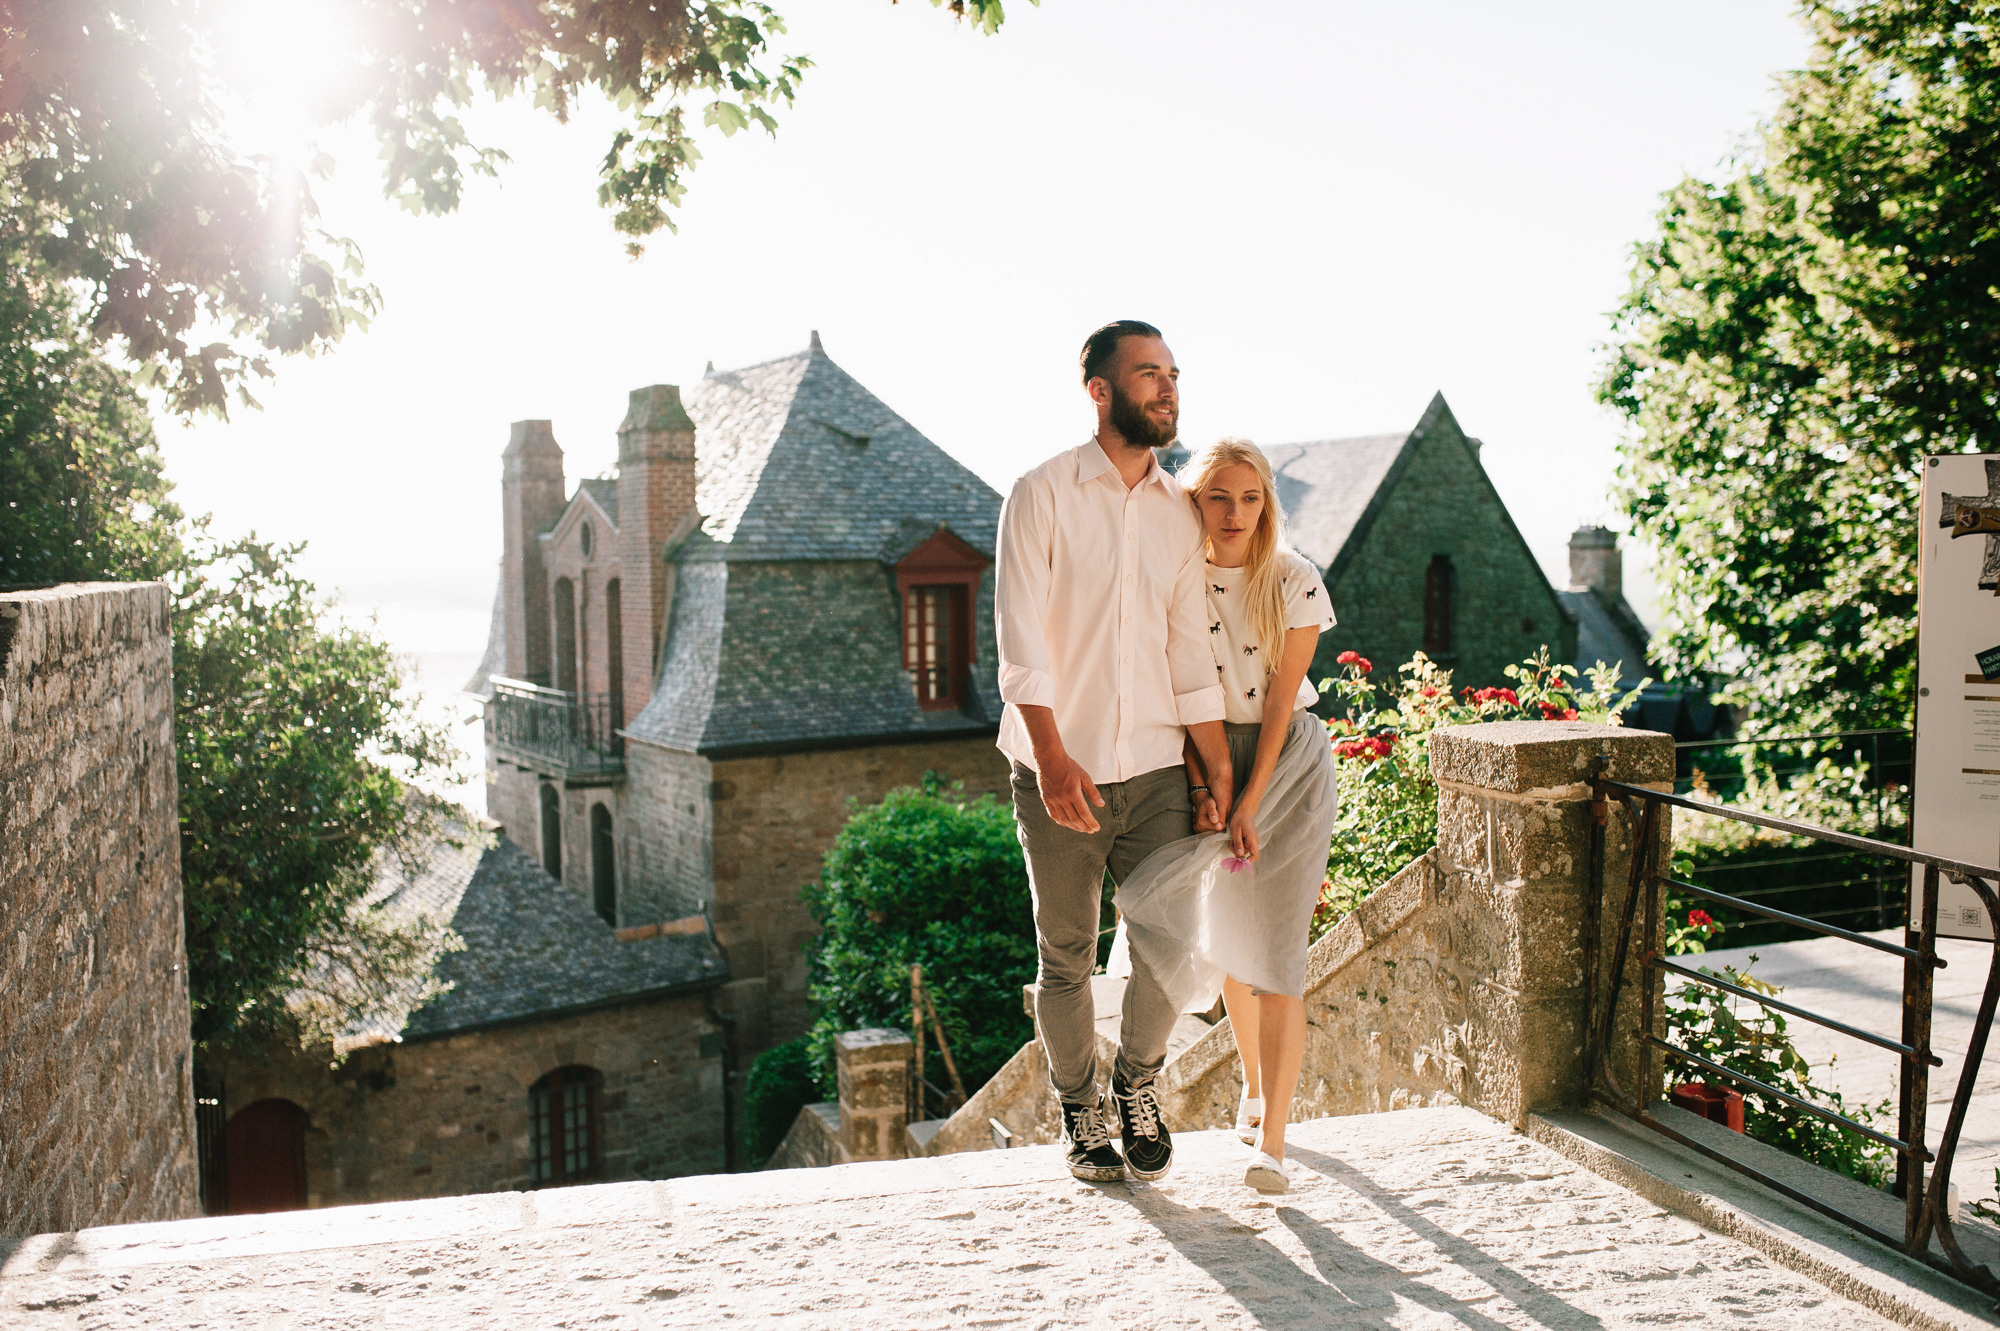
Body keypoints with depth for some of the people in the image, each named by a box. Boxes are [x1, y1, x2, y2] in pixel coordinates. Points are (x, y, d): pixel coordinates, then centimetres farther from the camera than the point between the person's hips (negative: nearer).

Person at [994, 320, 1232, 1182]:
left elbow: (1191, 652, 9)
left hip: (1156, 770, 3)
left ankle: (1137, 1083, 27)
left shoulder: (1179, 513, 10)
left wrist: (1223, 779, 5)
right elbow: (1021, 640, -11)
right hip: (1060, 774, -3)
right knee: (1066, 959, 6)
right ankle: (1080, 1110, 29)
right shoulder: (1043, 495, -4)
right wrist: (1052, 757, -21)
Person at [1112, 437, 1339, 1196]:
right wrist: (1204, 786, -14)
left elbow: (1280, 703, -12)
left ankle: (1271, 1140, -6)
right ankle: (1255, 1084, 37)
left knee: (1274, 951, -9)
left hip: (1288, 762, -3)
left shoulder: (1295, 584, -10)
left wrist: (1249, 805, -16)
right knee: (1223, 941, 13)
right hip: (1207, 761, 3)